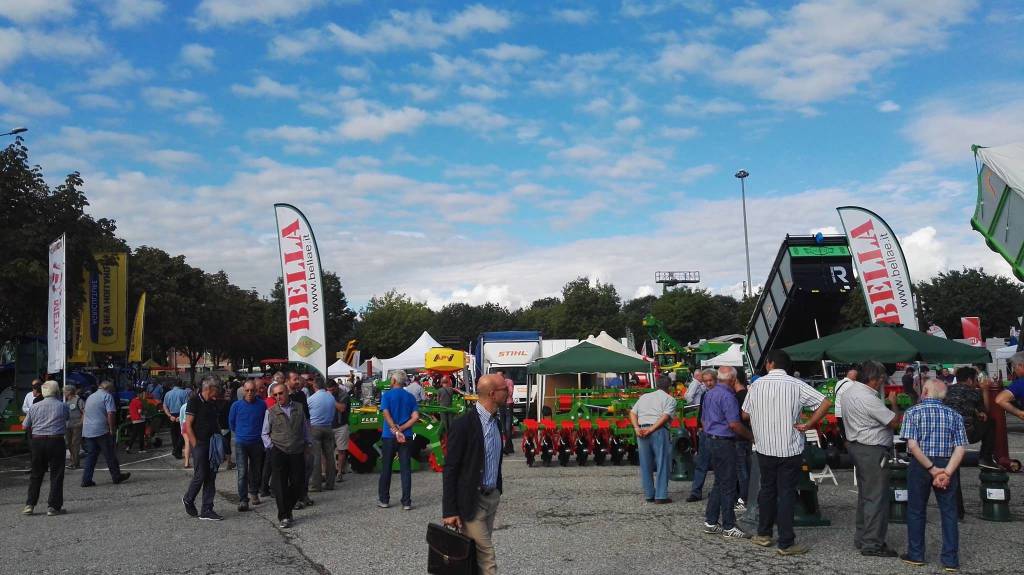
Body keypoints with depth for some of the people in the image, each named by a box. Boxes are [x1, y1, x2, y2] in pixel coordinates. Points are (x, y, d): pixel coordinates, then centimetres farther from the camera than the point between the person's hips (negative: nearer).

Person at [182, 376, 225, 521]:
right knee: (200, 476, -3)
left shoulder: (213, 403, 13)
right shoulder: (194, 402, -9)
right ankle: (188, 500, 24)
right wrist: (195, 445, -13)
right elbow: (188, 426, -11)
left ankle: (207, 510, 11)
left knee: (211, 478, 6)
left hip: (212, 444, 7)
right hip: (200, 444, -7)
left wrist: (219, 437, 6)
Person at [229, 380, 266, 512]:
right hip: (241, 443, -2)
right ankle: (243, 500, -9)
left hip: (257, 443, 2)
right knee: (242, 472, -9)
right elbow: (231, 423, 11)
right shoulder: (236, 405, -5)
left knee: (256, 470, 13)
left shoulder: (262, 405, -3)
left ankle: (254, 493, 32)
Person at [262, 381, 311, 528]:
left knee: (298, 483, 4)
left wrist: (308, 442, 9)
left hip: (297, 452, 2)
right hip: (278, 452, -2)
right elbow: (265, 434, 9)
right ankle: (283, 516, 7)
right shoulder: (271, 412, 2)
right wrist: (271, 446, -3)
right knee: (280, 484, -1)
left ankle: (287, 510, 24)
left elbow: (305, 427, 15)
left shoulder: (299, 408, 6)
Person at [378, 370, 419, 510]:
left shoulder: (387, 395, -3)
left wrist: (396, 431, -17)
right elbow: (415, 417, -3)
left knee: (386, 468, 10)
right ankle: (406, 502, 1)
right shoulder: (410, 397, 6)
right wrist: (401, 429, -7)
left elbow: (386, 414, -15)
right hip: (406, 437, 2)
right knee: (405, 469, 3)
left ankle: (383, 500, 17)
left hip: (389, 436, -2)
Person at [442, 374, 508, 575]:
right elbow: (450, 470, -15)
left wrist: (497, 493, 16)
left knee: (478, 553, 12)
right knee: (486, 556, -6)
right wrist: (449, 511, -15)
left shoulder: (495, 422, 9)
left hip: (492, 498, 7)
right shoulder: (463, 424, -16)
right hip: (472, 500, -7)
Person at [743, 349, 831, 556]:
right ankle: (786, 543, 5)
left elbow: (745, 414, 7)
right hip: (790, 449, -2)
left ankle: (763, 534, 25)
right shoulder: (796, 385, -8)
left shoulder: (757, 385, -2)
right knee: (787, 494, 2)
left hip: (764, 448, 2)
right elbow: (826, 403, -13)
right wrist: (807, 425, -6)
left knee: (767, 490, 17)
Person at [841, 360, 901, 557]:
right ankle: (872, 544, 0)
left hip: (855, 444, 10)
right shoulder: (870, 400, -24)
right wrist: (893, 403, -2)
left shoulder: (850, 388, 3)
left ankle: (861, 538, 27)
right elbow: (896, 422, -17)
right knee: (876, 497, -4)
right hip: (872, 451, -10)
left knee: (864, 494, 19)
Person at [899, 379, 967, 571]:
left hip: (920, 466, -2)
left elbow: (912, 445, -17)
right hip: (947, 465, 2)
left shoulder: (913, 412, -7)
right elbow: (961, 448, -7)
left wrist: (932, 468, -14)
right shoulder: (954, 415, 2)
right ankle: (950, 560, 11)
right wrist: (947, 472, -14)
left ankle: (916, 555, 19)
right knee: (949, 512, 9)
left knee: (916, 511, 10)